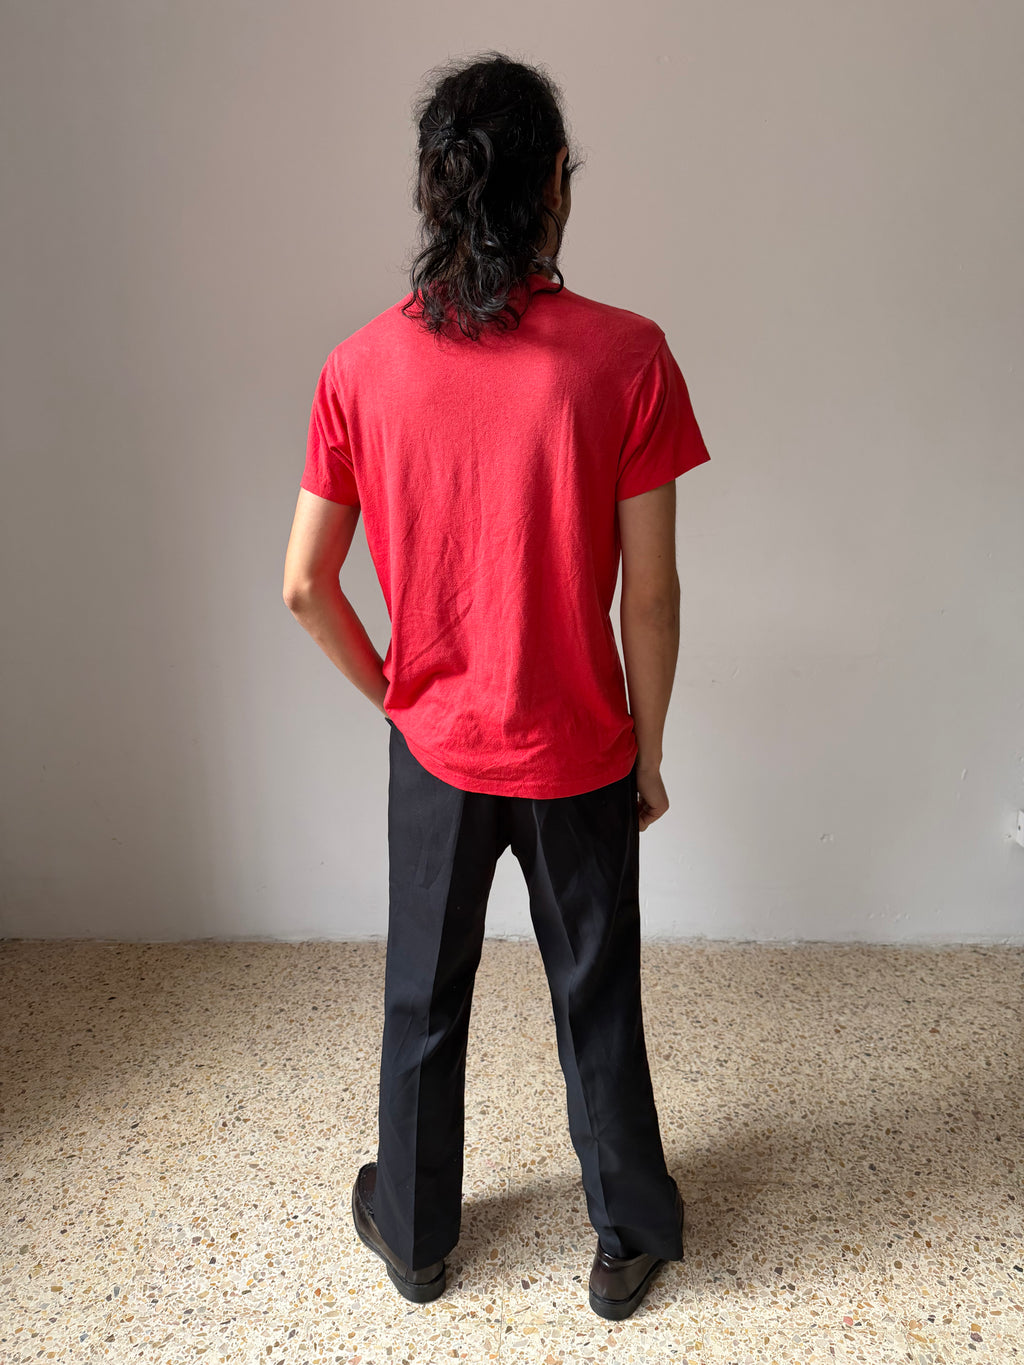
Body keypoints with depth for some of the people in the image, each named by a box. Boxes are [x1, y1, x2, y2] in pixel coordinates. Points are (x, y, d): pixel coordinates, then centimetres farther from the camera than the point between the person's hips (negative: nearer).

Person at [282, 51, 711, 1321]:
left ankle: (412, 1232, 43)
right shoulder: (626, 356, -15)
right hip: (579, 753, -1)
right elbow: (650, 596, -12)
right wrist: (649, 750, 1)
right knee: (597, 1003, 18)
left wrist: (387, 689, 12)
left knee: (423, 1000, 21)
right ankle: (630, 1239, 41)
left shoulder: (360, 367, -8)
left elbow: (305, 584, -4)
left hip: (434, 744, 2)